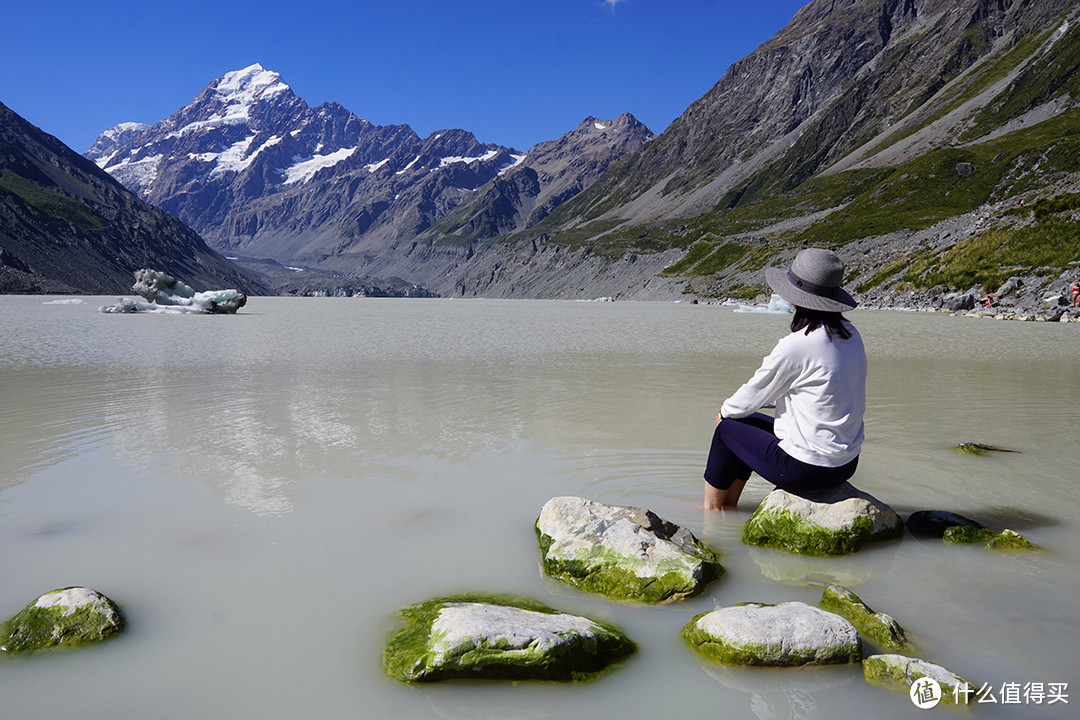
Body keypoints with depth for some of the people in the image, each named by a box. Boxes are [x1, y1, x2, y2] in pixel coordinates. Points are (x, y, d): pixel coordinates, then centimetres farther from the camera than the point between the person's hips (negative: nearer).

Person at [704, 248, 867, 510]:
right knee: (749, 421, 23)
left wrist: (726, 411, 14)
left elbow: (753, 396, -8)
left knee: (727, 428, 12)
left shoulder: (795, 346, -22)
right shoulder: (850, 335, 3)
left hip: (808, 468, -8)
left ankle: (711, 510, 31)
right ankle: (729, 504, 37)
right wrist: (736, 408, 19)